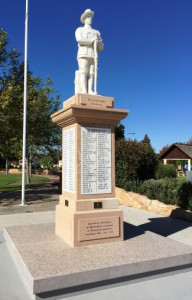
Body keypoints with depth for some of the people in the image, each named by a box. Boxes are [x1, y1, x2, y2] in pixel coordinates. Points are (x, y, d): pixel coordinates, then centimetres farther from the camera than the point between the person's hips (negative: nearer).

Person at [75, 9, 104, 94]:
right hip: (83, 54, -4)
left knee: (91, 74, -10)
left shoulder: (96, 32, 28)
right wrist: (92, 40, -5)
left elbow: (101, 48, 20)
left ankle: (90, 91, -18)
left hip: (93, 56, 4)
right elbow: (79, 40, -8)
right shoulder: (79, 30, 16)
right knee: (83, 72, -17)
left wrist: (98, 42, -4)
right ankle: (84, 91, -25)